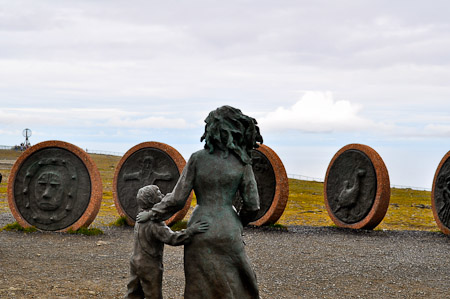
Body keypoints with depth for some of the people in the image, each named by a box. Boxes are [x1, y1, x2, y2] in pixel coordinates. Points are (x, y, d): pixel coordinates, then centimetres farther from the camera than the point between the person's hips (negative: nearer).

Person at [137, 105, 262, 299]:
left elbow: (177, 199, -5)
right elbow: (252, 205, -2)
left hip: (199, 233, 1)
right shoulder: (242, 164, -3)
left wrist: (152, 214, 10)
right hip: (227, 235, -1)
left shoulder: (197, 158, -4)